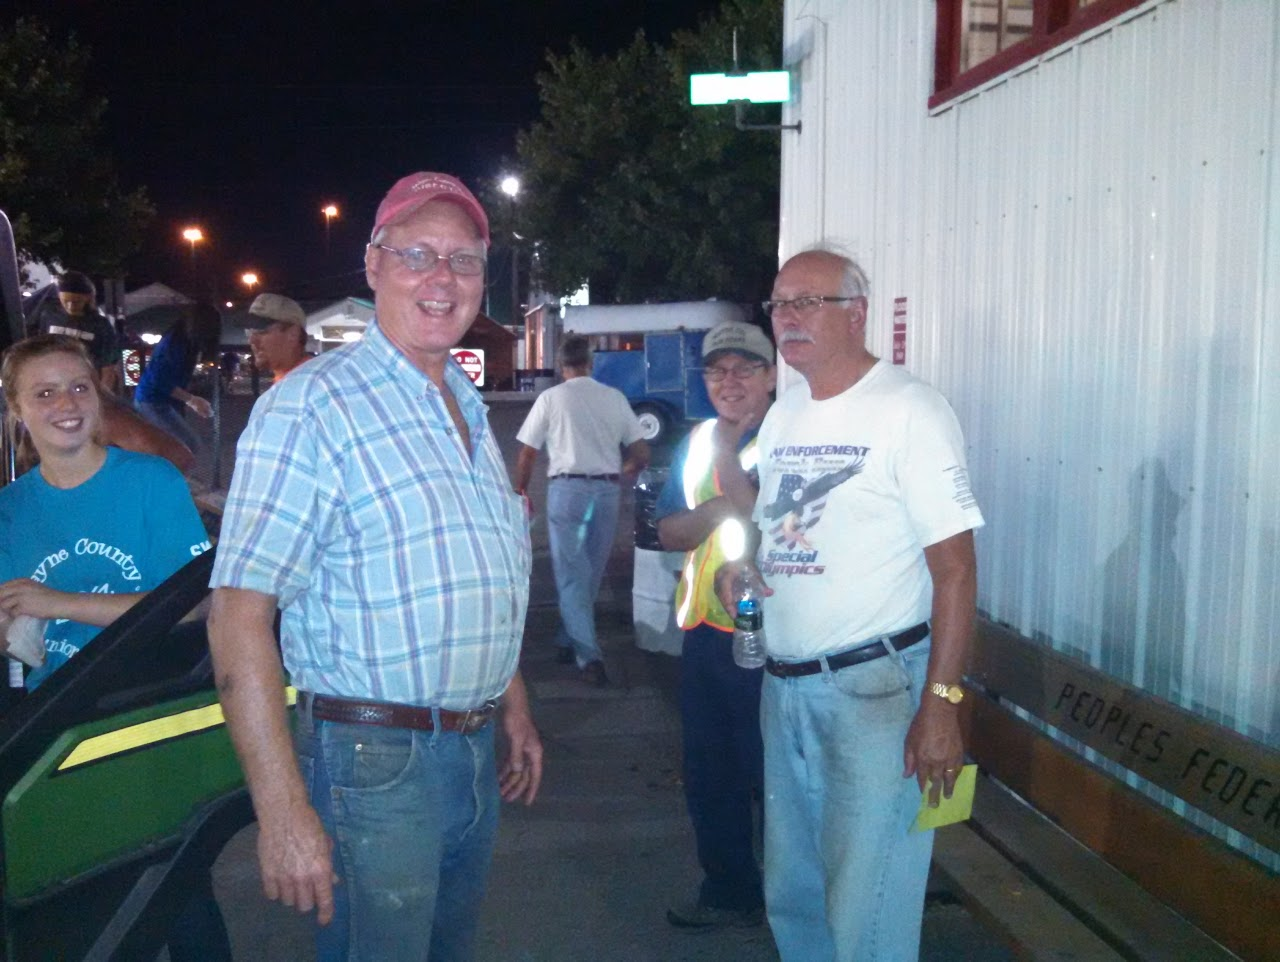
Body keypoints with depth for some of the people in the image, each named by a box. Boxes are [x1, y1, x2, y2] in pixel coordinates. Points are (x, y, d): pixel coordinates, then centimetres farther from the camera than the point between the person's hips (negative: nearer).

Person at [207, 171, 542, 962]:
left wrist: (516, 711, 18)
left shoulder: (469, 408, 11)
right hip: (375, 762, -7)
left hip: (476, 750, 8)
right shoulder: (313, 407, -15)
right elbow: (240, 613, -20)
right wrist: (284, 811, -24)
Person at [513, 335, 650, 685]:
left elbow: (527, 453, 1)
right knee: (590, 573, 16)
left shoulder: (551, 398, 0)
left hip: (567, 488, -3)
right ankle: (569, 641, 27)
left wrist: (521, 491, 16)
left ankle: (588, 655, -12)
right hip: (607, 489, 3)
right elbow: (641, 453, 8)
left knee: (571, 574, -1)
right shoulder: (615, 398, 7)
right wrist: (624, 470, 28)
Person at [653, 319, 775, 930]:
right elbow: (669, 532, 5)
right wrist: (723, 504, -13)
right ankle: (729, 892, 34)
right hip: (704, 630, 7)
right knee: (709, 772, 17)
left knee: (770, 773, 4)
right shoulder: (698, 441, 11)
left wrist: (726, 455, -18)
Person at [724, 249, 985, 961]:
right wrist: (734, 568, 4)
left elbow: (954, 567, -15)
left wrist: (941, 704, -20)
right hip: (784, 683, 8)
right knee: (791, 894, 19)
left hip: (875, 684, -7)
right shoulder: (782, 415, 12)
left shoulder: (909, 411, -12)